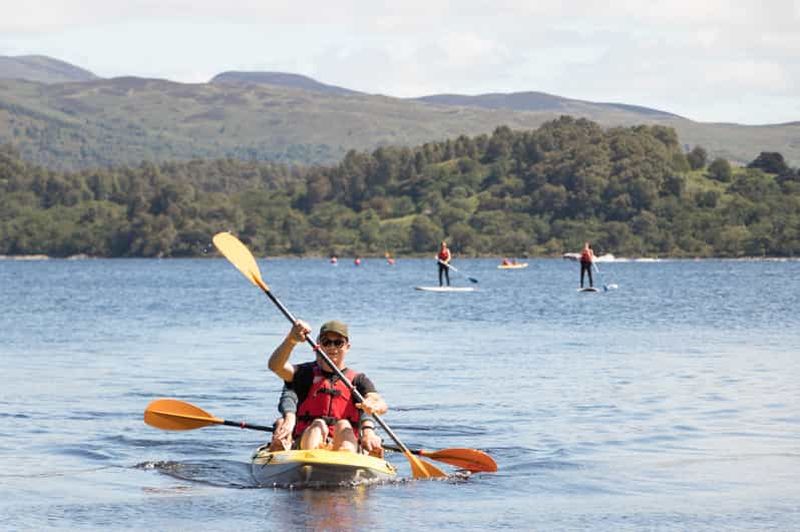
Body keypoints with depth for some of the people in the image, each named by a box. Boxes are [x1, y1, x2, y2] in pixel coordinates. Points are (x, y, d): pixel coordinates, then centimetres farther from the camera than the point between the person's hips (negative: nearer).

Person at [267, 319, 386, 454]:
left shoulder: (357, 380, 14)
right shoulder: (306, 374, 15)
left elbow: (381, 404, -6)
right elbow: (275, 366, -5)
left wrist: (373, 407, -33)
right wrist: (291, 340, -26)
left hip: (344, 443, 0)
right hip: (306, 440, 0)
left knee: (344, 425, -29)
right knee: (318, 425, -28)